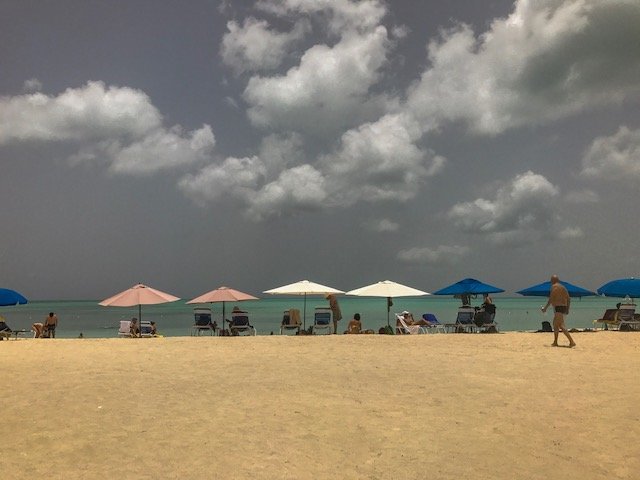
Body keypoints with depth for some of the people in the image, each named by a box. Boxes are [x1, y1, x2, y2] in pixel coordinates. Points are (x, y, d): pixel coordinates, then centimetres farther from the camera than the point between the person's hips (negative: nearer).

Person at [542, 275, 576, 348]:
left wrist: (545, 308, -9)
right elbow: (569, 299, 16)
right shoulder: (563, 287, 18)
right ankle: (555, 342, 20)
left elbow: (551, 298, -15)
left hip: (558, 308, -10)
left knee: (561, 326, -14)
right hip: (564, 307, 10)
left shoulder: (554, 286, -7)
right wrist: (567, 309, 18)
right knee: (555, 324, 18)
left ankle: (571, 342, -23)